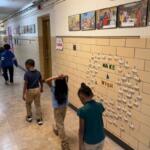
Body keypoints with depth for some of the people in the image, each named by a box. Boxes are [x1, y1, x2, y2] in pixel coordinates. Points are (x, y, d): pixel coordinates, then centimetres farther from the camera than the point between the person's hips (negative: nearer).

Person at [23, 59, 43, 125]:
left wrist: (23, 94, -13)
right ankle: (39, 119, 18)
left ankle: (29, 117, 34)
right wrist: (41, 88, 26)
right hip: (37, 90, 4)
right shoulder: (38, 72, -2)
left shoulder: (27, 73, -19)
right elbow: (41, 81, 8)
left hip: (30, 91, -4)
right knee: (38, 105, 12)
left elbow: (25, 84, -19)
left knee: (28, 104, 21)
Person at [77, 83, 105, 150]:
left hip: (89, 142, -5)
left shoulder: (82, 110, -23)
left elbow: (81, 130, -16)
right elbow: (101, 123, 2)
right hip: (101, 139, 5)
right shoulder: (100, 106, -7)